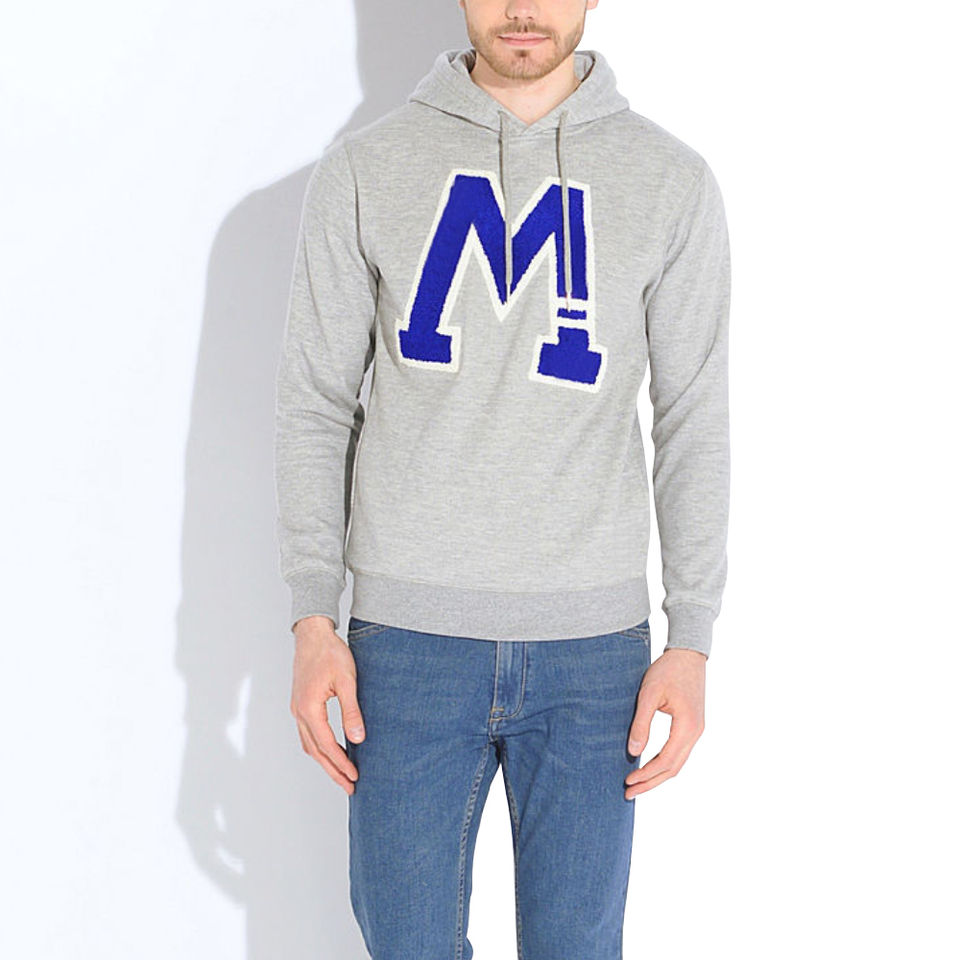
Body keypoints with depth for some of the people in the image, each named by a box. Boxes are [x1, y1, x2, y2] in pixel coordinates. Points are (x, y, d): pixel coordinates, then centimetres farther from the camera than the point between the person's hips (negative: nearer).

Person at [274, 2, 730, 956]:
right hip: (409, 636, 0)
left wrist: (692, 642, -1)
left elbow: (694, 421, 3)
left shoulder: (673, 182, 1)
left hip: (593, 639, 1)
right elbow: (315, 401, 3)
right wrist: (312, 622, -3)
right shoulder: (363, 171, 1)